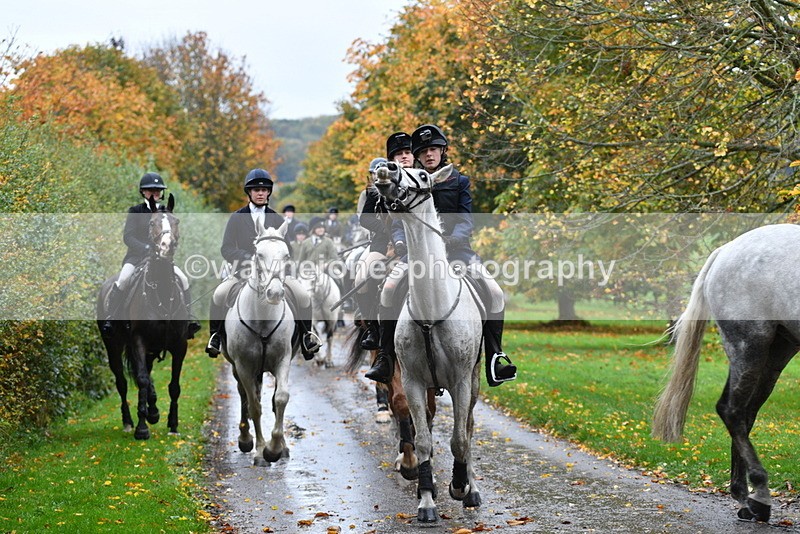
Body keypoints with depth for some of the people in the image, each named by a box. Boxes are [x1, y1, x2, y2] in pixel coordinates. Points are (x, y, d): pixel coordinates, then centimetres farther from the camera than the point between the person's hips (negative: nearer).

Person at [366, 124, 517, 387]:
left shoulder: (459, 182, 9)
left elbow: (466, 221, 1)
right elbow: (398, 223, 5)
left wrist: (451, 239, -20)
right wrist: (400, 242, -17)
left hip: (456, 247, 0)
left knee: (495, 294, -19)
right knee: (389, 290, -25)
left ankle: (495, 359, -12)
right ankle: (385, 358, -16)